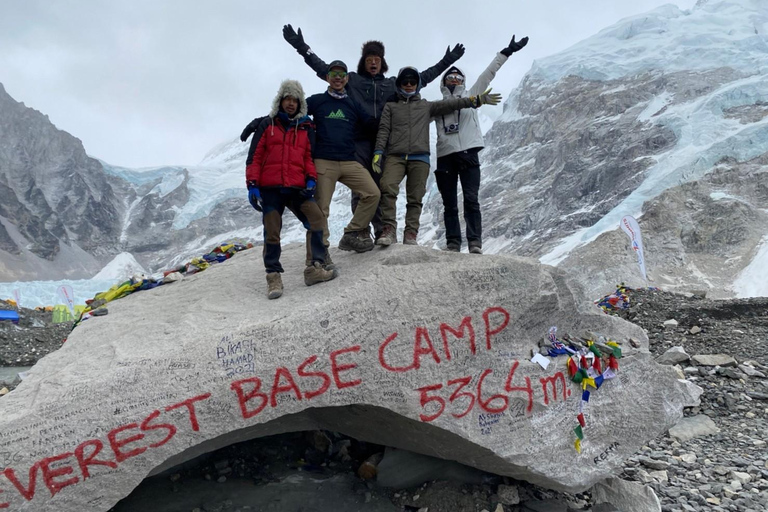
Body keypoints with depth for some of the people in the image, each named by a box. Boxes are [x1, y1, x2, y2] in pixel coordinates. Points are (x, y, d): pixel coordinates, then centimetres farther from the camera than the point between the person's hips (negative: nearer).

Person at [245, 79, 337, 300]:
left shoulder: (306, 128, 16)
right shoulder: (267, 125, 9)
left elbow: (308, 157, 16)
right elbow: (256, 157, 6)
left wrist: (311, 178, -3)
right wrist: (252, 185, -3)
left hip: (297, 189, 2)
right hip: (269, 189, -1)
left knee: (318, 219, -17)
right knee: (272, 232, -4)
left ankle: (314, 268, -12)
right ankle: (273, 276, 7)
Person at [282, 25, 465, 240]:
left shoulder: (393, 84, 20)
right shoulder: (352, 80, 15)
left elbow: (423, 77, 27)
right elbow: (324, 68, 13)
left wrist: (446, 61, 30)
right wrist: (301, 46, 9)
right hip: (359, 141, -2)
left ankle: (382, 231, 3)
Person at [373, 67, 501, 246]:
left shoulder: (426, 106, 21)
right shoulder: (390, 106, 20)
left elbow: (450, 104, 12)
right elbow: (383, 130, 10)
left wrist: (476, 100, 2)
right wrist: (378, 152, -3)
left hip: (419, 158, 1)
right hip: (395, 156, -1)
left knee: (415, 198, -2)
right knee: (388, 188, -23)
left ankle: (411, 234, 2)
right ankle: (389, 230, -21)